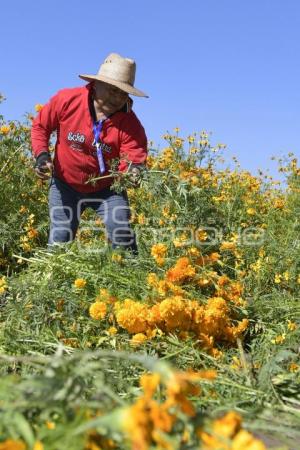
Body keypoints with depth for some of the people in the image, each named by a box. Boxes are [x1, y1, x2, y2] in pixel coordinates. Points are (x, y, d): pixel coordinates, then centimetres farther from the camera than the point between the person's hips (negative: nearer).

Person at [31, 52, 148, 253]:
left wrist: (134, 172, -51)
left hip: (107, 188, 0)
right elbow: (40, 126, -2)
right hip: (65, 184, 1)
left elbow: (134, 158, -27)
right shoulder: (66, 100, -18)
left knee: (121, 233, -13)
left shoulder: (130, 123, -20)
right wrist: (41, 155, -16)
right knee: (59, 239, -1)